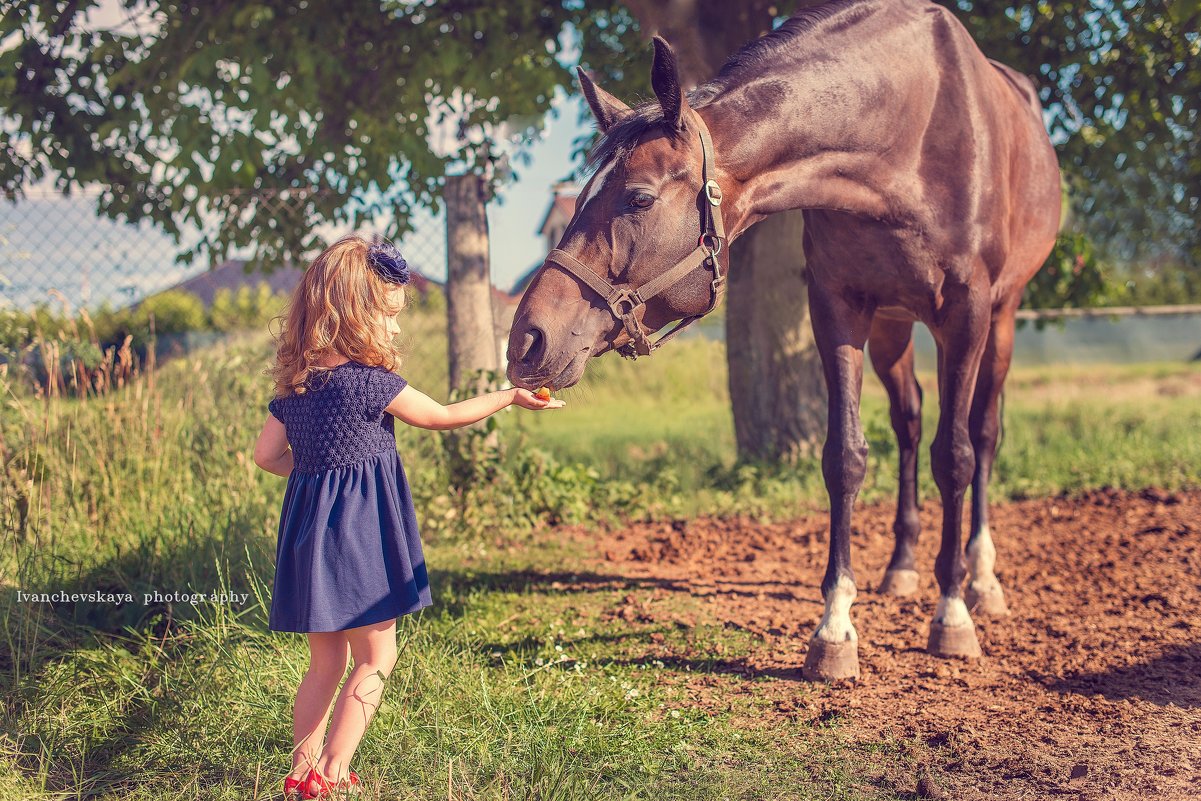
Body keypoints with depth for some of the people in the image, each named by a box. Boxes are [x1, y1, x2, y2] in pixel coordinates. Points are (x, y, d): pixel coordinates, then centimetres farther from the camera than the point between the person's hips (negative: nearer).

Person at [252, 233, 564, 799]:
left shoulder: (294, 383, 6)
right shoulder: (369, 380, -15)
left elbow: (267, 454, 10)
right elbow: (442, 417, -4)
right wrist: (510, 397, 6)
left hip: (310, 525, 8)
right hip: (358, 529, -8)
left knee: (326, 661, 17)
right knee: (375, 658, 3)